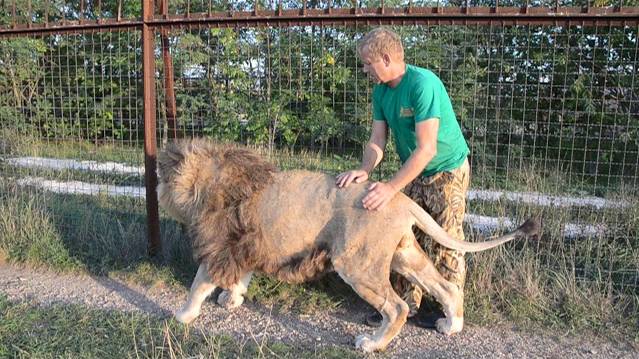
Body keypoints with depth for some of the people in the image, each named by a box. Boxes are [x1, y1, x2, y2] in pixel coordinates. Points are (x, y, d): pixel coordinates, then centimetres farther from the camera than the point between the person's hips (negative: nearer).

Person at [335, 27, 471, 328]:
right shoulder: (381, 91, -3)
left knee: (443, 244, 1)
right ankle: (405, 303, 22)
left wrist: (391, 188, -36)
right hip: (414, 172, 7)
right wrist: (364, 170, -25)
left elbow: (426, 149, -32)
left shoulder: (423, 84, -28)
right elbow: (377, 141, -5)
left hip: (447, 171, -7)